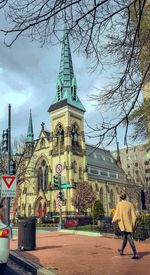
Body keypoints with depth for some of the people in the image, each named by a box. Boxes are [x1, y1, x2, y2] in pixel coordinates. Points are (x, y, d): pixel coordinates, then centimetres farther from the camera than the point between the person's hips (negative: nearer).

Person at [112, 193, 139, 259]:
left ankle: (135, 254, -15)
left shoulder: (119, 204, -4)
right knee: (125, 237, 18)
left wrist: (113, 220, 9)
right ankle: (121, 251, 34)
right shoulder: (130, 204, 4)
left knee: (129, 238, -5)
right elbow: (133, 216, 1)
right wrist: (133, 224, 7)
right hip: (129, 223, 4)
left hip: (123, 223, -4)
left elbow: (117, 214, -8)